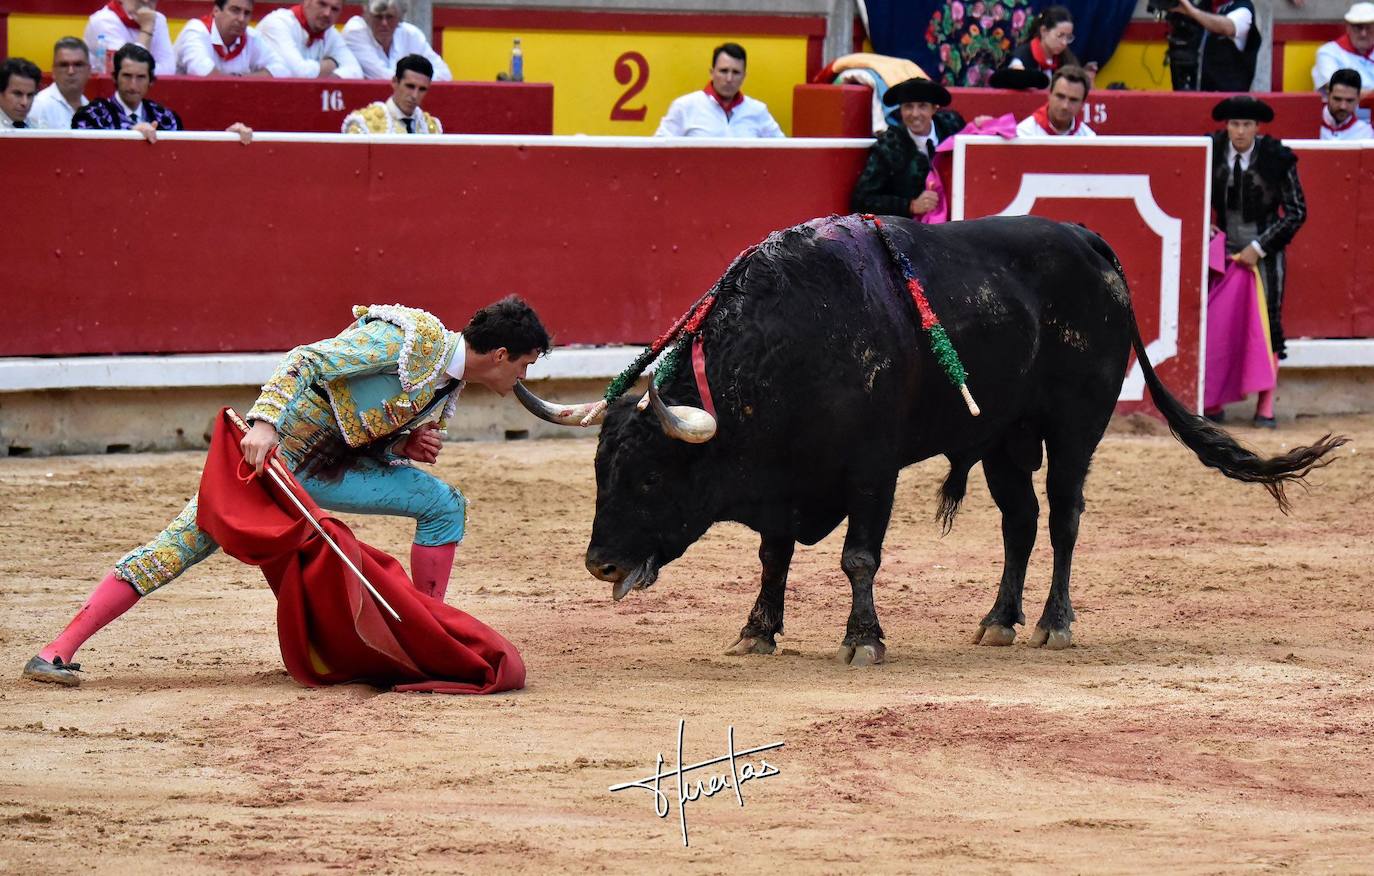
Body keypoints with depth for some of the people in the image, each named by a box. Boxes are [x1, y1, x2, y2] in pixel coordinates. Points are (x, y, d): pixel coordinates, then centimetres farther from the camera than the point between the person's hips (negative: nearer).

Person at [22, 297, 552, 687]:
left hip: (327, 472, 8)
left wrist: (410, 447, -4)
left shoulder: (446, 388, 9)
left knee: (445, 506, 2)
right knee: (179, 547, -12)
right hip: (271, 454, -8)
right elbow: (307, 361, -23)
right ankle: (56, 652, -11)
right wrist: (265, 421, -36)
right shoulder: (413, 338, -17)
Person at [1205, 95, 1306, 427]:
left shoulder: (1277, 158, -11)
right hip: (1224, 248, 2)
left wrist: (1259, 247, -11)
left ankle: (1266, 406, 6)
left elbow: (1297, 212, -5)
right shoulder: (1212, 151, -5)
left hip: (1264, 253, -2)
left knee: (1267, 325, -1)